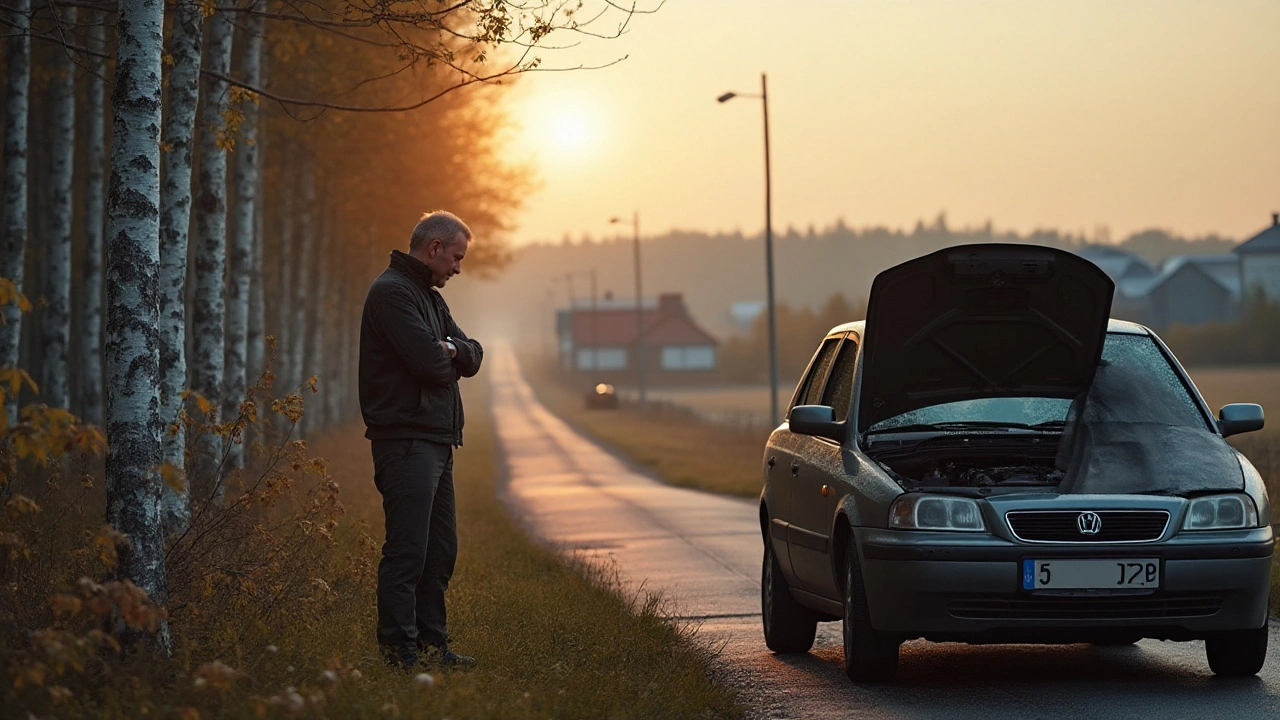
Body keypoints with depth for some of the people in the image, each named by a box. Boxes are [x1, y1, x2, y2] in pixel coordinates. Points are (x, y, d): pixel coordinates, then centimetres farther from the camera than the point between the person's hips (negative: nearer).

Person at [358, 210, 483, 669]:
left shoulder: (430, 297, 22)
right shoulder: (393, 292, -11)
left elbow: (472, 357, 15)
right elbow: (430, 361, -21)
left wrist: (452, 348, -8)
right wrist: (452, 359, 1)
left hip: (436, 442, 10)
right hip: (406, 439, -10)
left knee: (440, 550, 12)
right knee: (407, 550, -11)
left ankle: (431, 643, 17)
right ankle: (399, 649, -9)